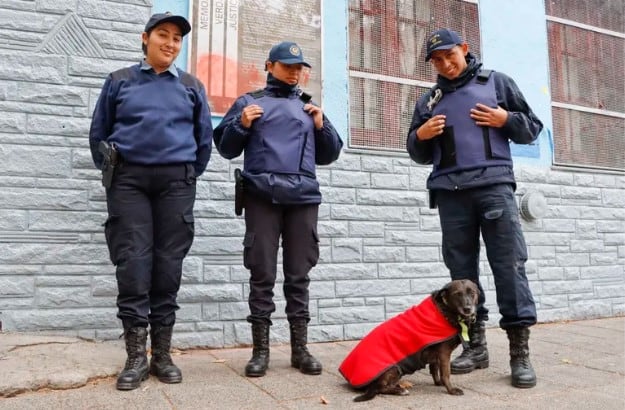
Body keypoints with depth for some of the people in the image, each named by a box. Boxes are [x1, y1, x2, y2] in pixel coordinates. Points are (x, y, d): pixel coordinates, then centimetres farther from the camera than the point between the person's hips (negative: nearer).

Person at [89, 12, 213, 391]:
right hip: (129, 179, 0)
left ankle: (162, 353, 9)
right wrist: (110, 171, 12)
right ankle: (136, 356, 2)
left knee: (168, 265, -1)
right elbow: (99, 132, 16)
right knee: (133, 265, -6)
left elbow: (204, 138, 16)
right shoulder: (119, 81, 11)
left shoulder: (192, 86, 13)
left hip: (176, 182, 1)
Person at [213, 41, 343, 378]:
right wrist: (241, 125, -6)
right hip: (262, 196, -2)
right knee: (262, 274, -2)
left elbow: (328, 156, 21)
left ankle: (300, 348, 11)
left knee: (299, 275, 3)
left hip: (304, 197, 3)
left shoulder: (309, 107, 24)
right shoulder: (248, 102, 15)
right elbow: (226, 148, 11)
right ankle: (260, 349, 7)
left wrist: (322, 126, 5)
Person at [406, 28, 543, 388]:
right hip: (449, 192, 3)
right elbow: (420, 155, 22)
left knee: (510, 265, -6)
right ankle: (475, 344, 13)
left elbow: (532, 128, 14)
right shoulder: (429, 100, 20)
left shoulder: (497, 82, 14)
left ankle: (520, 351, 1)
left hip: (494, 184, -2)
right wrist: (419, 136, 0)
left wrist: (506, 120, -6)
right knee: (462, 269, 3)